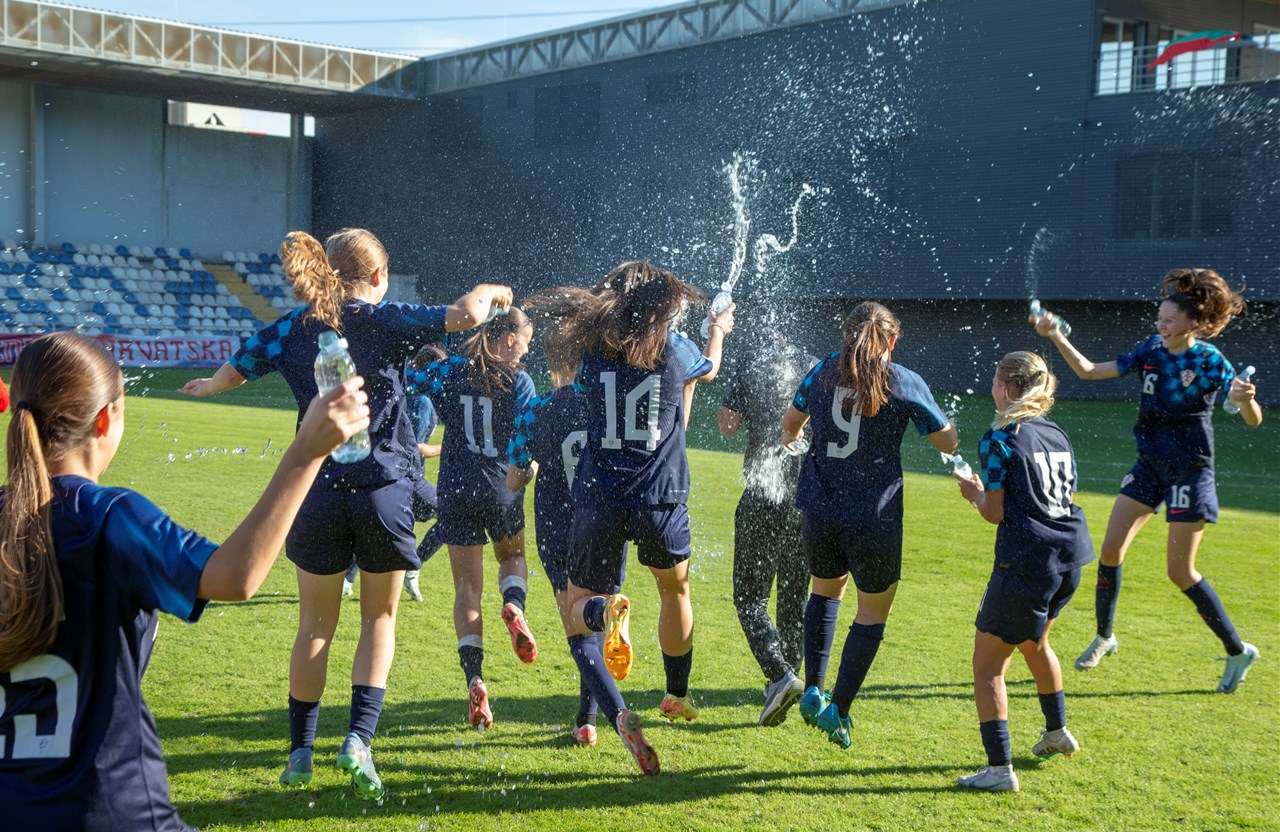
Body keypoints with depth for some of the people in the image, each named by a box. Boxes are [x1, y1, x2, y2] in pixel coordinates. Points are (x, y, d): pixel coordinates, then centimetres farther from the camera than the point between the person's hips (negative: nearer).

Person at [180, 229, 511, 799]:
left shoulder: (294, 328, 5)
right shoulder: (388, 322, -4)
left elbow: (233, 371, 16)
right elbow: (465, 315, -14)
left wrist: (207, 387, 40)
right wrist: (489, 292, 10)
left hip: (319, 490, 2)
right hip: (385, 490, -2)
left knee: (316, 626, 15)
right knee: (379, 618, 15)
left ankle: (300, 752, 20)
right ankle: (359, 737, 1)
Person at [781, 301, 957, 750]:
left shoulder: (825, 370, 4)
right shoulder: (906, 383, -5)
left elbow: (790, 423, 19)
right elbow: (947, 443, 2)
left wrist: (788, 440, 43)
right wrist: (950, 424, 25)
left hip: (818, 507, 4)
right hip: (873, 517, -4)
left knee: (826, 589, 26)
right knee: (873, 612, 12)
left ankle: (813, 690, 20)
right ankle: (838, 709, 7)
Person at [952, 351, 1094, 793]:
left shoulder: (998, 438, -10)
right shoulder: (1058, 436, 12)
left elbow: (995, 513, -11)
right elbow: (1064, 497, 16)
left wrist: (974, 492, 10)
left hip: (1026, 562, -8)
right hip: (1071, 555, 8)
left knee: (987, 663, 0)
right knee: (1033, 640, 32)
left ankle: (1000, 769, -6)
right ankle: (1058, 732, 48)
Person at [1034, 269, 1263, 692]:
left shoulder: (1210, 361, -14)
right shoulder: (1150, 350, 1)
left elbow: (1253, 420, -15)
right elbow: (1089, 371, 0)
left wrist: (1247, 399, -37)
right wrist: (1056, 337, -12)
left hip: (1190, 470, -6)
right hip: (1150, 464, 6)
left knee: (1180, 571, -4)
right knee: (1111, 549, 3)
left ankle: (1238, 650, 13)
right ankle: (1105, 637, 22)